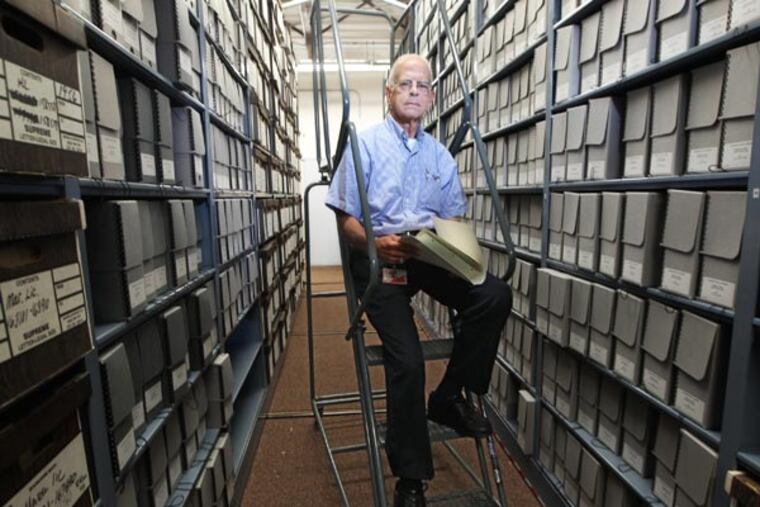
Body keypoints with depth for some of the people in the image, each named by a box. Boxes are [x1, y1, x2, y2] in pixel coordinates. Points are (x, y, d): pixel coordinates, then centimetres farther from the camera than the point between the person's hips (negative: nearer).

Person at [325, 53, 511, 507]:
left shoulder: (441, 155, 18)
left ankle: (450, 397, -1)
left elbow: (453, 219, 17)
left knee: (496, 295, -23)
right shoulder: (365, 144, 4)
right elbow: (347, 219, -1)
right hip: (377, 258, -4)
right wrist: (376, 243, -21)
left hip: (430, 256, 4)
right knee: (407, 359, -20)